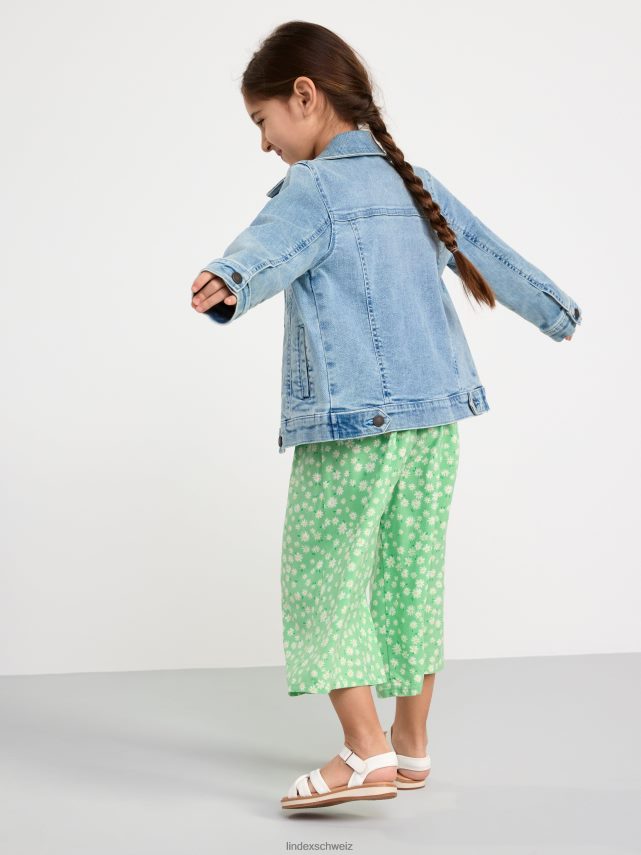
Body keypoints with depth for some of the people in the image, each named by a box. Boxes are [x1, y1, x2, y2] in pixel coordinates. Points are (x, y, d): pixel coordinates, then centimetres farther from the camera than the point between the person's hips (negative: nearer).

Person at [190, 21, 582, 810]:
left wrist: (227, 283, -50)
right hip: (435, 409, 8)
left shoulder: (315, 187, -7)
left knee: (324, 576, -1)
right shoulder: (413, 182, 17)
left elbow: (270, 247, -30)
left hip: (352, 418, -8)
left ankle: (366, 754, -4)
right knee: (412, 575, 14)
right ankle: (410, 745, 24)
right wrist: (555, 311, 42)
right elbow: (486, 252, 28)